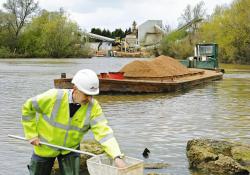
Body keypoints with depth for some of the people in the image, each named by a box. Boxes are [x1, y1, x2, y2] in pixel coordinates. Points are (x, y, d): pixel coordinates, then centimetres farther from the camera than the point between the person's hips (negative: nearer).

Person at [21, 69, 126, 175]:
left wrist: (117, 156, -43)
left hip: (71, 148, 1)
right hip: (45, 147, -1)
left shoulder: (93, 107, -23)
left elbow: (103, 131, -30)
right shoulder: (54, 97, -27)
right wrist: (31, 134, -13)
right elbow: (28, 107, -12)